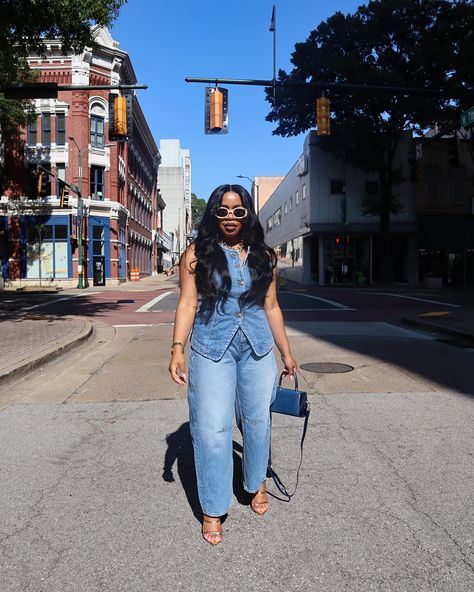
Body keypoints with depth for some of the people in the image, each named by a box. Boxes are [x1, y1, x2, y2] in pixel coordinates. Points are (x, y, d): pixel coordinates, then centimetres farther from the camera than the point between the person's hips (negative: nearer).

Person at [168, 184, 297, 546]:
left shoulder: (263, 257, 7)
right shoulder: (197, 255, -1)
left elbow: (271, 307, 11)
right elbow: (187, 304, -5)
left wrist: (286, 352, 12)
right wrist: (178, 349, -15)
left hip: (258, 349, 3)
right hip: (211, 351, -3)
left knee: (257, 420, 14)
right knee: (212, 428, -1)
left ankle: (257, 483, 41)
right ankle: (213, 511, 17)